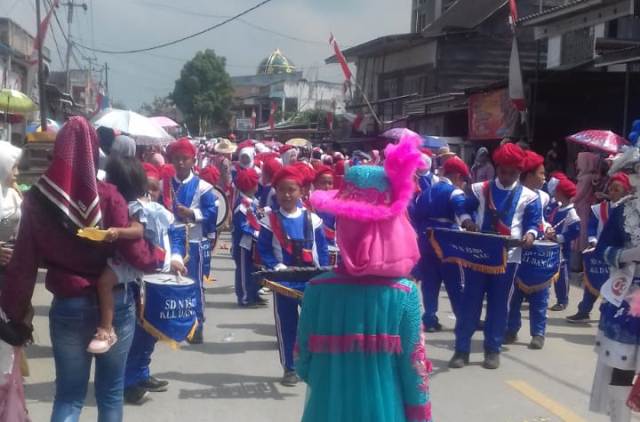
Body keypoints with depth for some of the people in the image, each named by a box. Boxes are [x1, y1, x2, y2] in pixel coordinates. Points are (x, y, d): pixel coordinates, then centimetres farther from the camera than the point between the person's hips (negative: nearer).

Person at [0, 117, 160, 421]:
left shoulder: (36, 199, -7)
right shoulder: (107, 196, -13)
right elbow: (135, 253, -15)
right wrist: (159, 255, 5)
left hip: (67, 309, 1)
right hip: (115, 304, -1)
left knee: (68, 395, 15)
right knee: (111, 391, 16)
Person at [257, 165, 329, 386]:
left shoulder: (312, 219, 3)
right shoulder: (270, 220, -1)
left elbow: (322, 248, 5)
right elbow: (263, 250, 0)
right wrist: (276, 267, -16)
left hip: (311, 281, 1)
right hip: (283, 282, -1)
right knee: (286, 325, 7)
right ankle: (289, 368, 18)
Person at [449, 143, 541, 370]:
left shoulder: (527, 196, 3)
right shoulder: (480, 189, 6)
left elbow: (533, 223, 3)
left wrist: (530, 234, -19)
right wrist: (466, 221, -11)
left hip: (507, 257, 0)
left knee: (498, 303, 6)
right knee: (470, 300, 2)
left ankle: (493, 350, 16)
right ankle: (461, 349, 8)